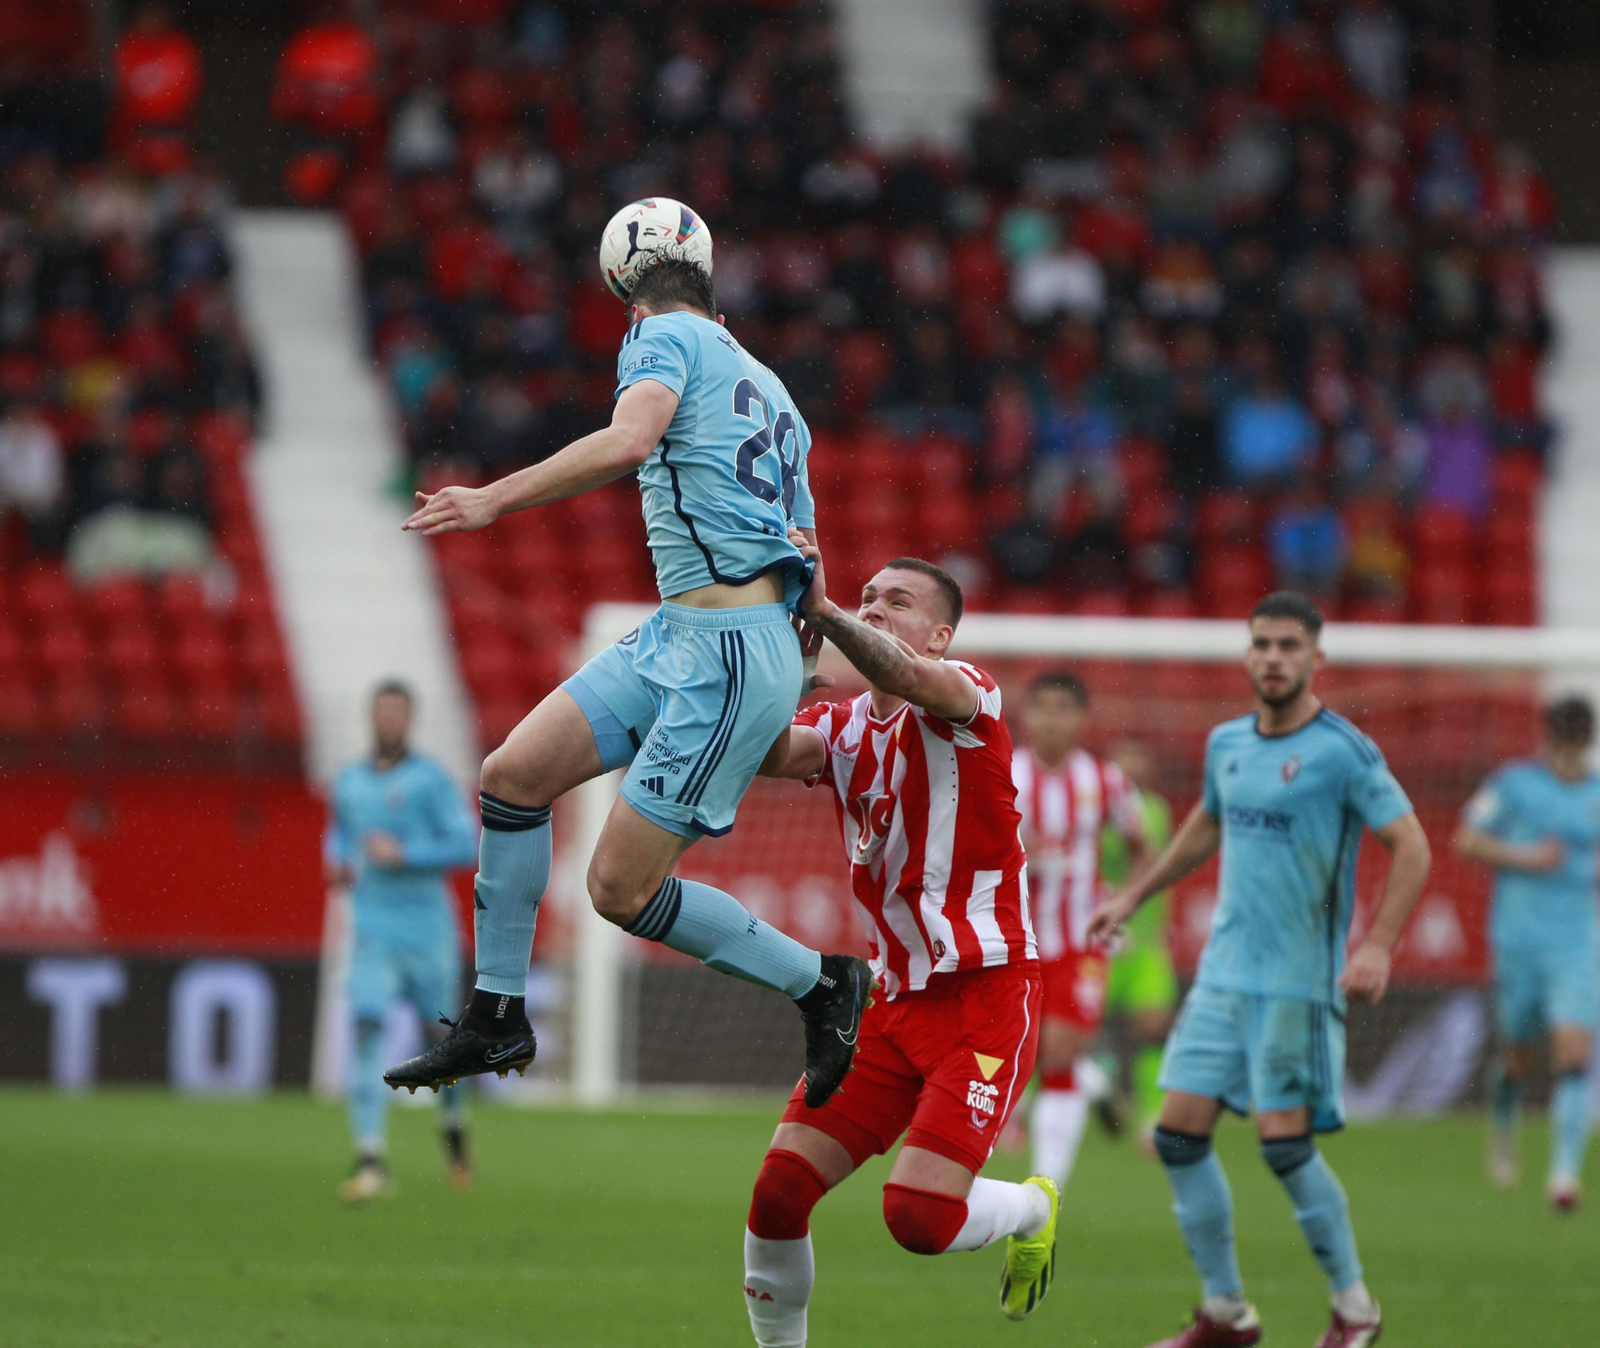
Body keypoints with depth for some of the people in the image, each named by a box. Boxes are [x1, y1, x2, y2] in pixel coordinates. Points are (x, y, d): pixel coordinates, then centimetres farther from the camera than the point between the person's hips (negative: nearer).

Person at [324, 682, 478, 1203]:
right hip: (374, 930, 2)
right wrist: (337, 863, 5)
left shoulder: (431, 780, -5)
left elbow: (466, 846, -10)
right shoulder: (349, 783, 9)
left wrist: (402, 855, -19)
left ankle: (453, 1126, 41)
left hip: (428, 929, -2)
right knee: (366, 1029, -16)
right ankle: (370, 1161, -23)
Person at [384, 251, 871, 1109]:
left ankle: (823, 982, 7)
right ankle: (496, 1019, 8)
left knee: (621, 890, -7)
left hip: (727, 652, -9)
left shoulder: (662, 335, -1)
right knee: (513, 774, 4)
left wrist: (494, 500, -21)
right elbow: (803, 549, 25)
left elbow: (630, 439, -23)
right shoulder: (768, 390, 24)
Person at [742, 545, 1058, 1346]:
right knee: (779, 1190, -7)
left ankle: (1033, 1209, 17)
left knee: (919, 1216, -16)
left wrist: (822, 612, -47)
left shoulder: (963, 696, -7)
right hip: (896, 1001, 6)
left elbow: (906, 676, -31)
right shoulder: (842, 729, 10)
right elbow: (768, 753, -11)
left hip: (985, 999, -6)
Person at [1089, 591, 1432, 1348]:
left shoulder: (1343, 751, -11)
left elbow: (1411, 848, -11)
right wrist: (1134, 897, 30)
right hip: (1223, 971, 7)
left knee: (1285, 1144, -11)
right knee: (1179, 1134, 1)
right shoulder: (1226, 745, 9)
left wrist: (1377, 947, -21)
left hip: (1297, 981, -7)